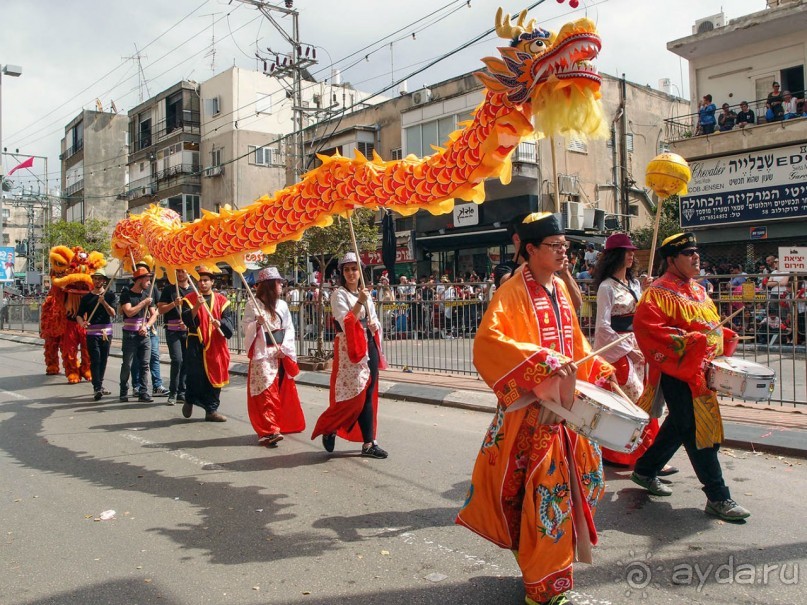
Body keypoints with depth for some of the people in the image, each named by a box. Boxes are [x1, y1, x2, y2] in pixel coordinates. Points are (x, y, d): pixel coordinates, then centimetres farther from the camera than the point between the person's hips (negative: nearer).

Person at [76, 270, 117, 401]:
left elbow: (113, 313, -7)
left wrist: (104, 302, -22)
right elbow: (79, 315, 3)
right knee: (95, 360, -9)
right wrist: (82, 323, -19)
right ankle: (97, 388, -14)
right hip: (92, 333, -1)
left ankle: (99, 385, 21)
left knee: (103, 360, 9)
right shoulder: (86, 297, 7)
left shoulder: (110, 295, 5)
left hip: (106, 332, 2)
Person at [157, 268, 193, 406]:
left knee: (187, 362, 3)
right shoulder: (169, 290, 6)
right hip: (173, 331, -3)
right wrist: (174, 304, -14)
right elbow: (160, 309, 1)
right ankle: (173, 393, -4)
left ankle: (182, 393, 12)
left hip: (189, 331, 3)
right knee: (177, 360, -14)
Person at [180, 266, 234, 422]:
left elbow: (228, 321, -1)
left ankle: (211, 410, 13)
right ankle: (189, 400, 26)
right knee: (195, 377, -3)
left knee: (214, 376, 4)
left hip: (216, 346, 2)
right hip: (196, 345, -2)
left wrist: (220, 322, -22)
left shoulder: (221, 300, 7)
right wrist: (197, 306, -24)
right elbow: (187, 320, -10)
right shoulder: (190, 299, 3)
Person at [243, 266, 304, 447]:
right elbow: (247, 330, -6)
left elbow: (289, 328, 5)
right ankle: (268, 431, -14)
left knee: (283, 391, 12)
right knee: (266, 393, -11)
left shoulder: (282, 305, 8)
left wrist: (284, 348, -7)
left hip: (282, 355, 5)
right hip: (263, 355, -5)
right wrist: (257, 324, -26)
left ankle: (283, 424, 27)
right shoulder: (252, 305, -4)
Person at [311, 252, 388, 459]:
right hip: (350, 348, -6)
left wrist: (374, 325, -1)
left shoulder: (365, 293, 15)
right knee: (356, 394, -8)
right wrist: (359, 302, -22)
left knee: (368, 394, 5)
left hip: (370, 346, 6)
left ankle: (368, 443, 9)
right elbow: (346, 323, -16)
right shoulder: (339, 294, -4)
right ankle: (328, 428, 13)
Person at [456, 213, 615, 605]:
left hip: (566, 406, 8)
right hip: (530, 410, -8)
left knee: (573, 480, 17)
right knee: (546, 490, -4)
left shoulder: (559, 288, 11)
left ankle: (538, 563, 38)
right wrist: (544, 362, -34)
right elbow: (488, 340, -28)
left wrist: (602, 373, 8)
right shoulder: (513, 292, -14)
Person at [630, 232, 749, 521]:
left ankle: (645, 470, 33)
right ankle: (718, 497, 3)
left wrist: (725, 337, 8)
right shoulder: (659, 292, -13)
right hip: (678, 372, -10)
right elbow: (645, 325, -24)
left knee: (678, 426, 17)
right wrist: (686, 342, -27)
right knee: (697, 432, -5)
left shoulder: (697, 289, 16)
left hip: (701, 371, 10)